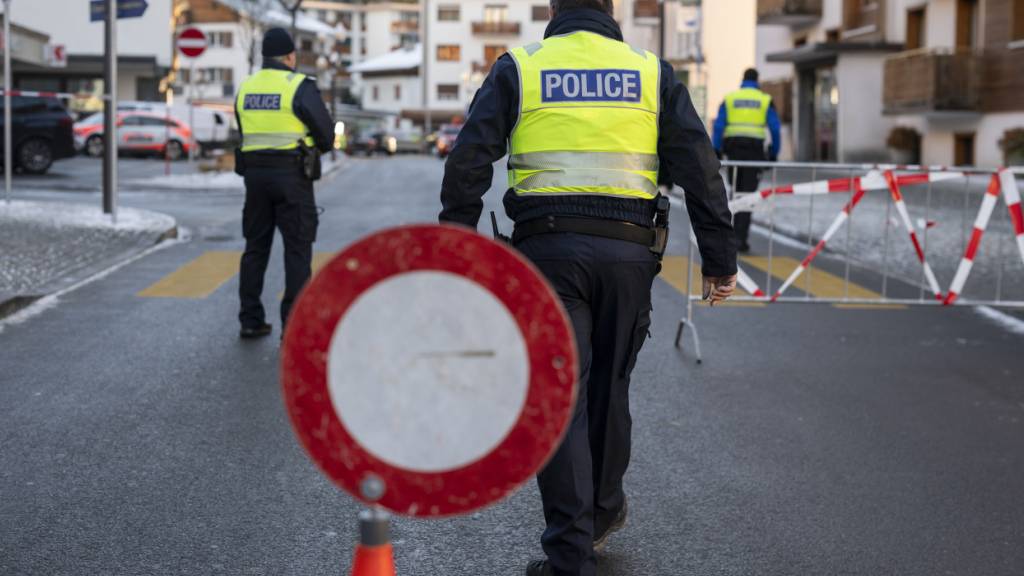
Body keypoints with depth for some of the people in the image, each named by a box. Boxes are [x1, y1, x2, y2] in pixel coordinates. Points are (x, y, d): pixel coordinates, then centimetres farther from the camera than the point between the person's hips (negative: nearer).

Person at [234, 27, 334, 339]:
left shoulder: (245, 88, 8)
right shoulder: (300, 86, -10)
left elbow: (246, 133, 11)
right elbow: (326, 132, -6)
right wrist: (316, 148, 14)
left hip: (254, 172, 5)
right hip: (292, 175, -5)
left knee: (256, 247, 13)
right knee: (297, 249, 0)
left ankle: (250, 320, 14)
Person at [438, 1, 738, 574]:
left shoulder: (517, 68, 6)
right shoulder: (652, 71, 8)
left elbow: (469, 162, 0)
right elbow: (700, 168, 5)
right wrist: (720, 259, 8)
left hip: (548, 248, -2)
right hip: (628, 252, 2)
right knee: (610, 387, 18)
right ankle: (603, 511, 35)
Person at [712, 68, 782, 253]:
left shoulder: (729, 99, 7)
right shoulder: (765, 100, 5)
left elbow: (718, 126, -2)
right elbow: (775, 129, -1)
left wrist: (717, 152, -1)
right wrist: (774, 154, 6)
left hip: (733, 149, 2)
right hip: (754, 150, -1)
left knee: (736, 191, 16)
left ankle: (737, 234, 15)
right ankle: (741, 238, -9)